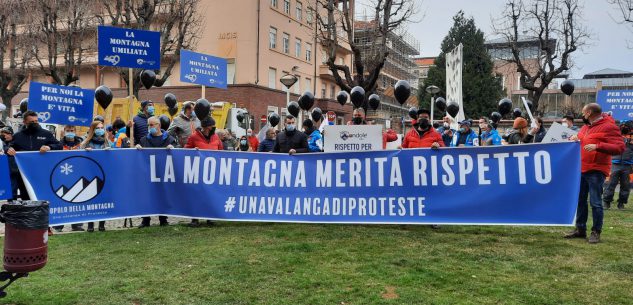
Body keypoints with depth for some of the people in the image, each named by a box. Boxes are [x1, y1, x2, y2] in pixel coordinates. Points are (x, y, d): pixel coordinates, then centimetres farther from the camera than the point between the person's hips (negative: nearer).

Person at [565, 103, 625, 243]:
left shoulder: (609, 127, -11)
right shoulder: (586, 127, 14)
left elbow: (620, 147, -20)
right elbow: (580, 140, 31)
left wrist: (597, 146, -30)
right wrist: (574, 139, 7)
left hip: (596, 171, -8)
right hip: (581, 170, 8)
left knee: (595, 202, -5)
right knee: (579, 200, 12)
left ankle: (596, 232, 5)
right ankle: (580, 229, 21)